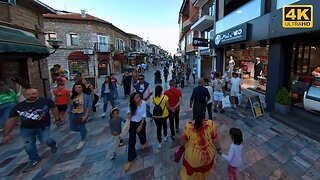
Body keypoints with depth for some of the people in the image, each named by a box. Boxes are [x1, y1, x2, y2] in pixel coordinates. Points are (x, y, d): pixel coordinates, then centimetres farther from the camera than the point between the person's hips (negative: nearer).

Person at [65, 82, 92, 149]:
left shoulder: (87, 96, -15)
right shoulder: (73, 96, 1)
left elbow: (89, 106, -14)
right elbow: (70, 106, 8)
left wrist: (86, 115, -20)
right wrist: (66, 115, 8)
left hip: (82, 114, -6)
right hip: (73, 114, 6)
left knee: (81, 127, 6)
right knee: (73, 127, 15)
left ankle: (83, 141, 33)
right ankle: (84, 131, 45)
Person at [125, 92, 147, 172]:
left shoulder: (143, 103, -22)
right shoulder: (130, 104, -16)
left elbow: (143, 115, -15)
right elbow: (129, 112, 1)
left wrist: (141, 126, -15)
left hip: (141, 122, 0)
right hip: (132, 123, 0)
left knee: (141, 134, 25)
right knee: (131, 141, 0)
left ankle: (143, 142, 64)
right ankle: (130, 160, 13)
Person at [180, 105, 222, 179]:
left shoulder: (188, 126, -25)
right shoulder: (210, 124, -25)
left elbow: (183, 139, -8)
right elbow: (215, 139, -11)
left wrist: (182, 146, 14)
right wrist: (218, 148, 10)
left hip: (193, 156, -1)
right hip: (208, 154, 2)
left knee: (190, 169, 30)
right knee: (203, 170, 35)